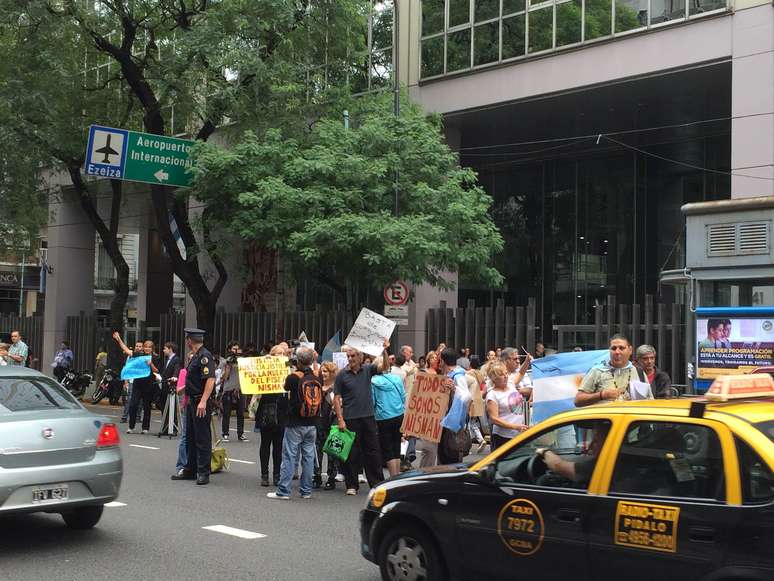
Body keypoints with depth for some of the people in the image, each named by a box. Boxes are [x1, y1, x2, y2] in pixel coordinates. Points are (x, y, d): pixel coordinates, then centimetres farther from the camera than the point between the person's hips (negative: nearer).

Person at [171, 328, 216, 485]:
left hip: (201, 403, -10)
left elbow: (210, 380, -24)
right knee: (190, 437, 15)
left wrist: (203, 402, -28)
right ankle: (190, 470, 24)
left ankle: (203, 473, 1)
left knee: (202, 438, -4)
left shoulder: (205, 356, -15)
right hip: (192, 402, 10)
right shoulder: (194, 356, 15)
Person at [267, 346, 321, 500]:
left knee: (289, 457, -1)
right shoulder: (317, 379, -1)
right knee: (308, 457, 10)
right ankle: (306, 490, 14)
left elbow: (286, 387, 7)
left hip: (295, 424, -4)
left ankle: (283, 491, -1)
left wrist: (293, 370, 16)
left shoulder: (294, 377, -12)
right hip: (312, 425, 4)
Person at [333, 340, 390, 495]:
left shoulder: (367, 370, 5)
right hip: (350, 419, -2)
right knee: (352, 453, 3)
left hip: (368, 417, 2)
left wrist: (385, 350, -21)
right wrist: (340, 420, -10)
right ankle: (352, 485, 13)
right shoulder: (342, 375, -2)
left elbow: (384, 367, -6)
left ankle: (377, 483, 15)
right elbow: (336, 399, -3)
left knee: (373, 451, 7)